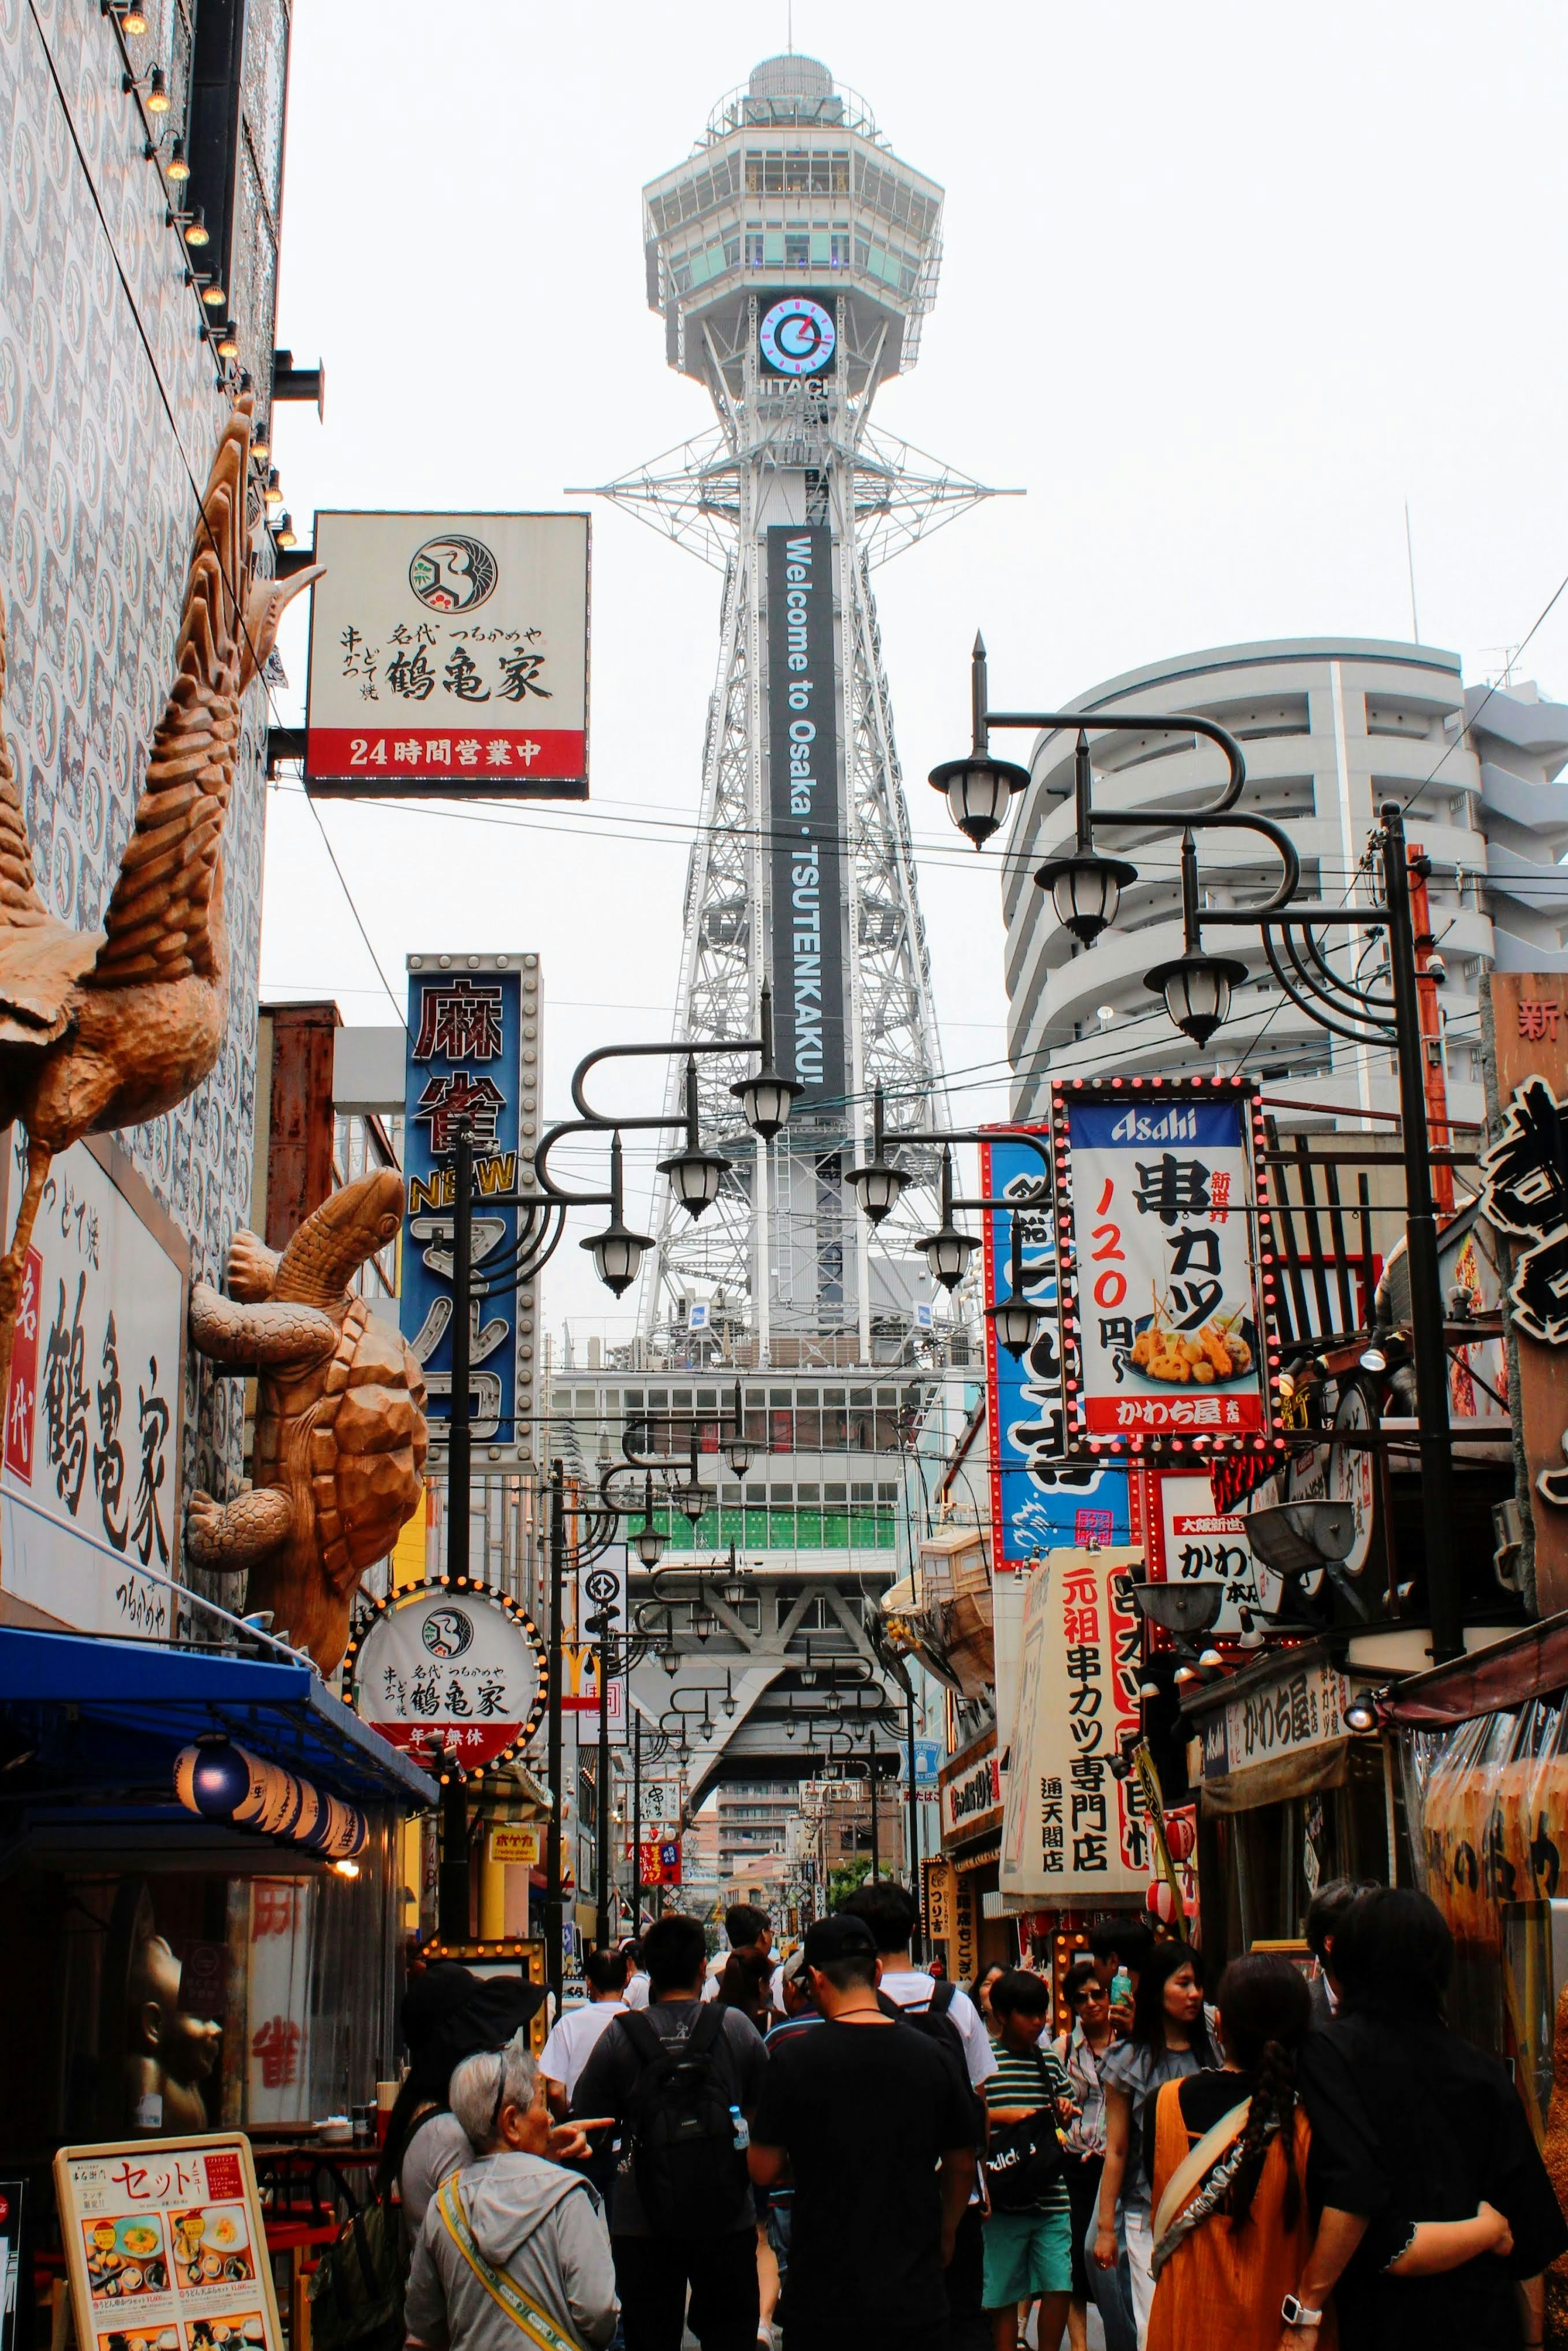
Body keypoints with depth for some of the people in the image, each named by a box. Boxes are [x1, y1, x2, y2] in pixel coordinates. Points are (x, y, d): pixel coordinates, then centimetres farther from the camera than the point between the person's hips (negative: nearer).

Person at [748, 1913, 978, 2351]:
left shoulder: (794, 2059, -12)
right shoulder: (930, 2055, -3)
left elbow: (764, 2170, -7)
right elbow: (962, 2165, 7)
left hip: (822, 2291, -2)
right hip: (914, 2294, 2)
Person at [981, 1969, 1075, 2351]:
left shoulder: (1049, 2059, 13)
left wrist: (1064, 2109, 5)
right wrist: (1000, 2115, -18)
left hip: (1051, 2197, 5)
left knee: (1059, 2288, 1)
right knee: (1005, 2295, 4)